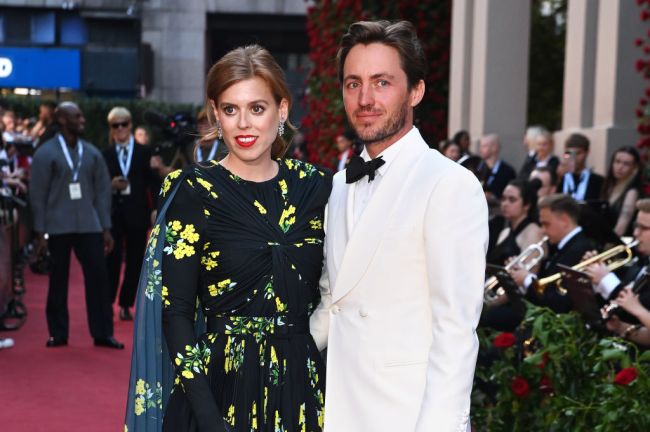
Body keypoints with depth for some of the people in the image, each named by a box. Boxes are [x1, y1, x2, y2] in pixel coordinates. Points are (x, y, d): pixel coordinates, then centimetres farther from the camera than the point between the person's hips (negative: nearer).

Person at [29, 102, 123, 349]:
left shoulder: (92, 153, 9)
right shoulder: (45, 153, -1)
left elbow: (102, 191, 9)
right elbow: (37, 195, -2)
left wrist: (106, 228, 5)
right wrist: (40, 231, -6)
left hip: (89, 226, 3)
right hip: (59, 227, -3)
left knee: (98, 277, -1)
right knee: (58, 280, 5)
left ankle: (103, 333, 5)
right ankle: (58, 333, 16)